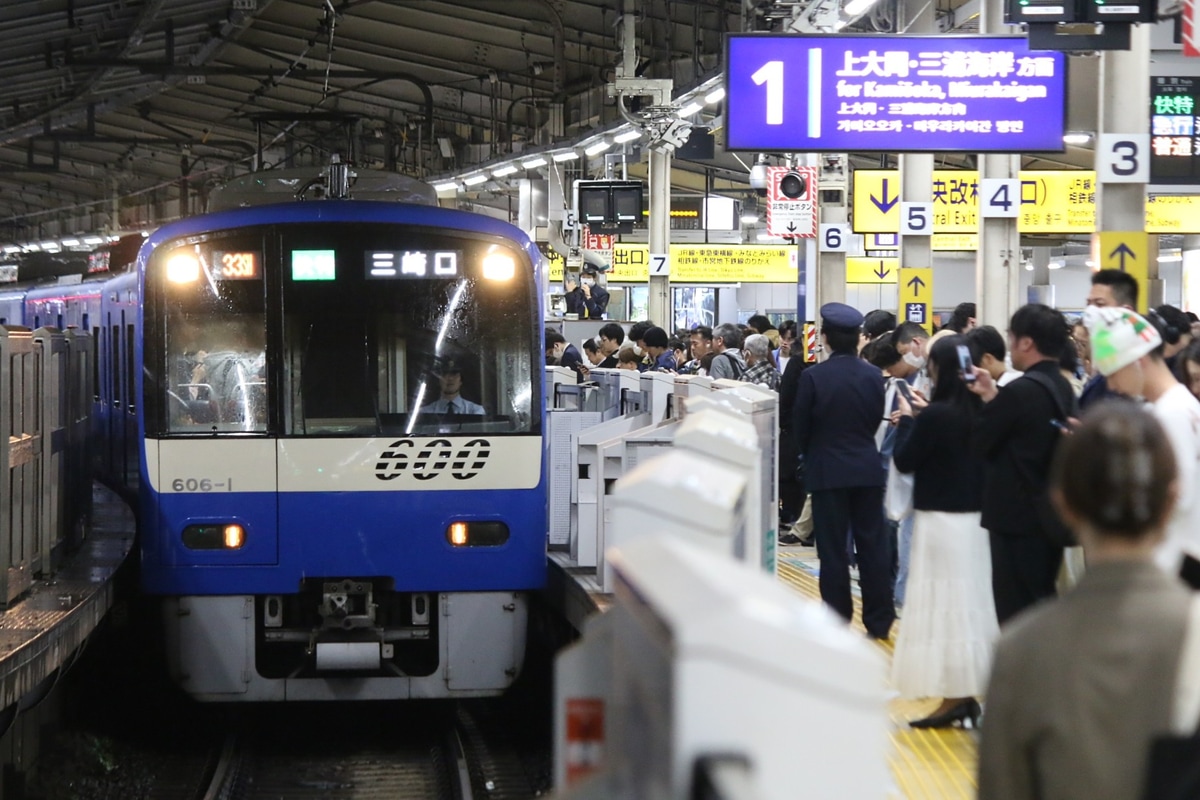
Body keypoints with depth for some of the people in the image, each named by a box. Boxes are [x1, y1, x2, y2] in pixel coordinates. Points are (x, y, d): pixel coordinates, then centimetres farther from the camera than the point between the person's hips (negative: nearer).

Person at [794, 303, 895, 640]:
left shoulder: (813, 377, -13)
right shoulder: (873, 375, -3)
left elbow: (800, 427, -4)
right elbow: (877, 420, 6)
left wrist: (809, 455, 15)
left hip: (828, 472, -3)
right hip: (868, 469, 3)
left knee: (833, 549, 3)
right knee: (872, 545, 9)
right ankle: (879, 621, 12)